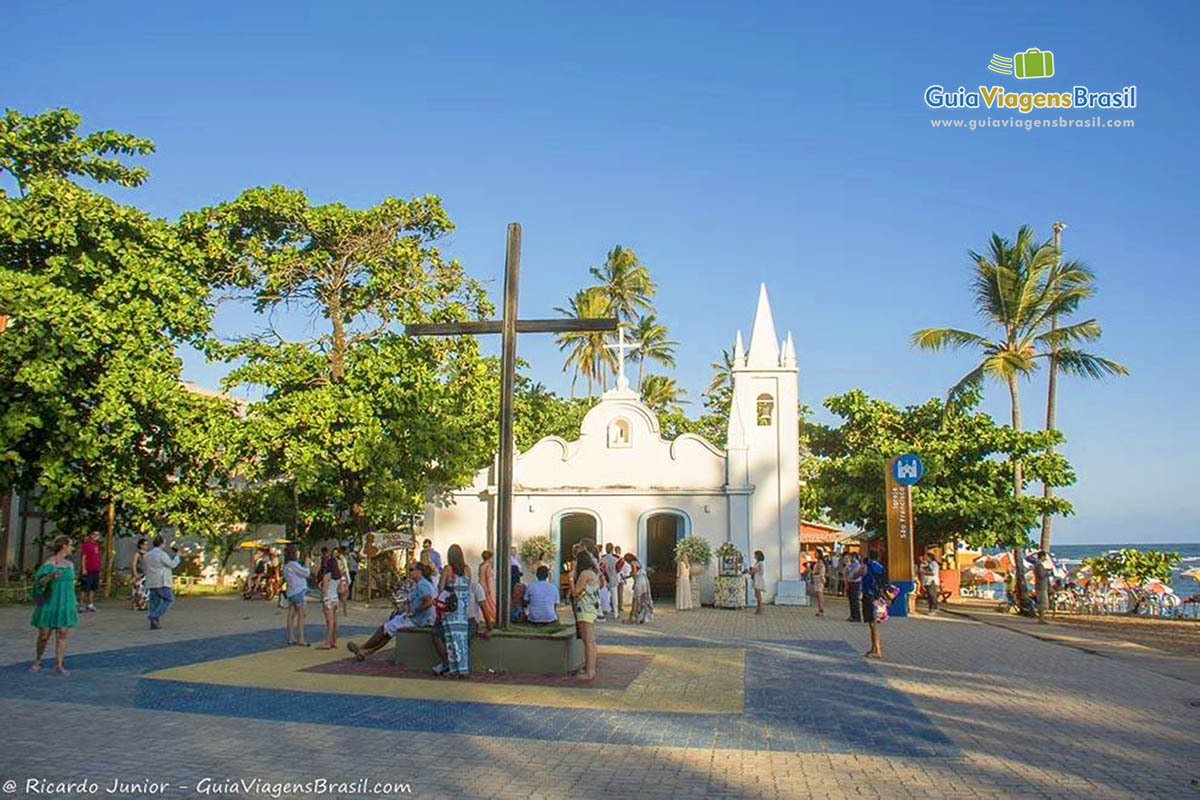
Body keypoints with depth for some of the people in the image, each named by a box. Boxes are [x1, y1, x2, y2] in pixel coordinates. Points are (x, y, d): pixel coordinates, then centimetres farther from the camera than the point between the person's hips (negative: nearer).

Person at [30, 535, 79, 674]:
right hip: (49, 603, -4)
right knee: (44, 635, 3)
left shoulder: (70, 564, 9)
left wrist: (73, 605, 17)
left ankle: (59, 665, 2)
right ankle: (37, 662, 24)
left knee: (62, 634, -1)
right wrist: (51, 576, -34)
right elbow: (39, 582, -14)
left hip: (65, 604, 4)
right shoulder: (50, 562, -8)